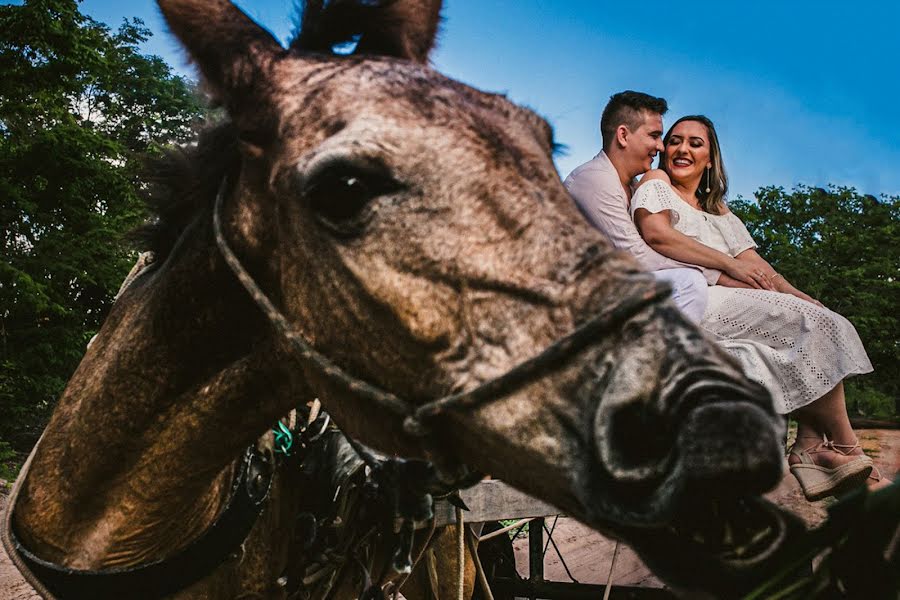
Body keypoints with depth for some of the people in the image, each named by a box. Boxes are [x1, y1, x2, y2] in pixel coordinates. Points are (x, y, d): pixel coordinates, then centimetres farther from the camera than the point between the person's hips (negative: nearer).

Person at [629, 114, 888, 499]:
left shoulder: (719, 213, 31)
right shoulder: (655, 182, 11)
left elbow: (756, 265, 17)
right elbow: (655, 233, -11)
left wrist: (797, 295, -3)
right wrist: (729, 263, -12)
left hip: (725, 308, 8)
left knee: (819, 320, -11)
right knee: (811, 323, -17)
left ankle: (811, 446, -20)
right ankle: (844, 450, -10)